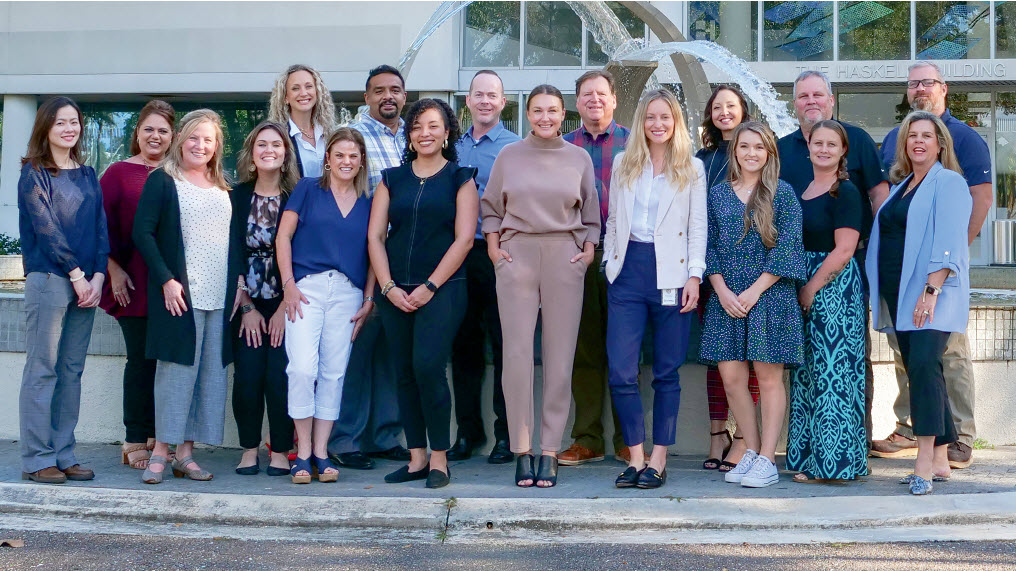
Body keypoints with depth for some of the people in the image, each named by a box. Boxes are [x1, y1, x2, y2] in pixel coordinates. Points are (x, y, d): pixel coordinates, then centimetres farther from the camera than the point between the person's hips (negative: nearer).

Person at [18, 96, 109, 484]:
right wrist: (77, 276, -12)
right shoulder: (34, 173, 0)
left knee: (72, 372, 7)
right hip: (49, 280, -6)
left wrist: (98, 277, -3)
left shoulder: (87, 175, 16)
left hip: (87, 283, 6)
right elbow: (46, 228, -9)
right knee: (42, 371, -3)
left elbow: (100, 228, 11)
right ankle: (36, 459, 1)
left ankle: (63, 455, 12)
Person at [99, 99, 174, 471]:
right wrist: (115, 271, -8)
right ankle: (135, 442, 6)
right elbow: (103, 225, -1)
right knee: (141, 359, -2)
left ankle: (154, 438, 14)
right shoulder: (118, 173, 3)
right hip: (134, 283, -3)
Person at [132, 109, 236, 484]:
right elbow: (143, 233, -7)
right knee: (178, 368, -6)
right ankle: (160, 453, 3)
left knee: (212, 371, 5)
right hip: (180, 293, -5)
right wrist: (166, 280, -15)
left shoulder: (223, 187, 17)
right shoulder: (162, 181, 0)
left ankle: (186, 453, 12)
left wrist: (238, 282, 7)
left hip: (221, 296, 5)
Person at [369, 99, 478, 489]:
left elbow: (463, 239, -4)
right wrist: (389, 287, -4)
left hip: (442, 288, -4)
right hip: (395, 291, 4)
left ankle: (439, 458, -5)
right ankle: (417, 459, 12)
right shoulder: (393, 179, 14)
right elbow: (375, 236, 8)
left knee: (428, 366, -16)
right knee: (405, 374, 4)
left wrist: (429, 287, -10)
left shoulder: (459, 178, 5)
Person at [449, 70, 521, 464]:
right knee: (464, 343, 8)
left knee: (504, 344, -1)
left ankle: (506, 434, 7)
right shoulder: (455, 147, 15)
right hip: (460, 253, 5)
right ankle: (468, 432, 18)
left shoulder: (516, 148, 1)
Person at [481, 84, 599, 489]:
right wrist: (492, 244, 3)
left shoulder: (579, 158, 12)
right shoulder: (509, 156, 11)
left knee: (560, 357, -2)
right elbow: (490, 205, 15)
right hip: (516, 254, 0)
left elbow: (591, 212, 17)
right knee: (517, 353, -5)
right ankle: (522, 451, 3)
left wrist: (589, 249, 4)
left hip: (565, 256, 1)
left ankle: (549, 452, 6)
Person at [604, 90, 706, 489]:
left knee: (667, 372, 3)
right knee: (620, 371, -6)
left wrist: (694, 276, -5)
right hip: (628, 272, 2)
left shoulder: (692, 169, 7)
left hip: (671, 273, -2)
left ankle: (658, 460, 11)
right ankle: (636, 457, 5)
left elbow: (698, 227, 4)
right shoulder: (623, 164, 13)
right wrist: (610, 264, 9)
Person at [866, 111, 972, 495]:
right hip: (900, 293, 7)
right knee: (920, 371, 7)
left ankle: (925, 463, -21)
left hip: (933, 292, -7)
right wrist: (881, 295, 12)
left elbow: (948, 243, -13)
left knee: (923, 365, -20)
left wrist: (931, 290, -22)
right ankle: (940, 460, 12)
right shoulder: (901, 186, 20)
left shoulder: (949, 182, -2)